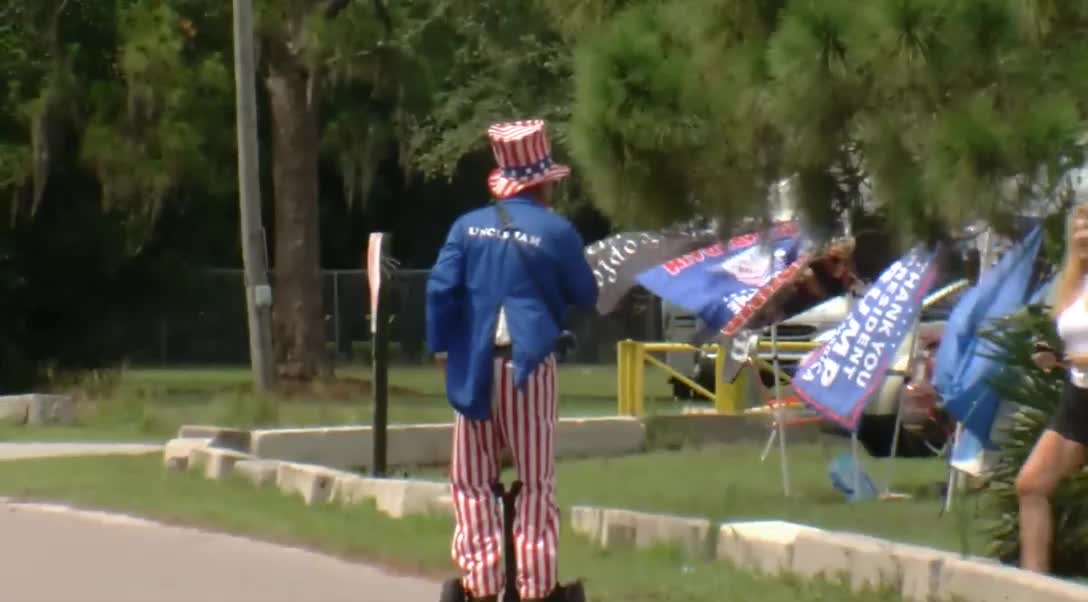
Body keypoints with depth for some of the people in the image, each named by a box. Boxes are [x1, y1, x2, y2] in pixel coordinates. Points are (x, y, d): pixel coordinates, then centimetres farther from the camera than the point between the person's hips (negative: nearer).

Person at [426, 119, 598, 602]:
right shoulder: (555, 231, -3)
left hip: (476, 367, 2)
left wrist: (442, 347, 5)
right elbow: (586, 297, 6)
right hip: (529, 364, -2)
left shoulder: (468, 227, 3)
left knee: (472, 480, 9)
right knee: (536, 481, 4)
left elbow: (440, 289, -3)